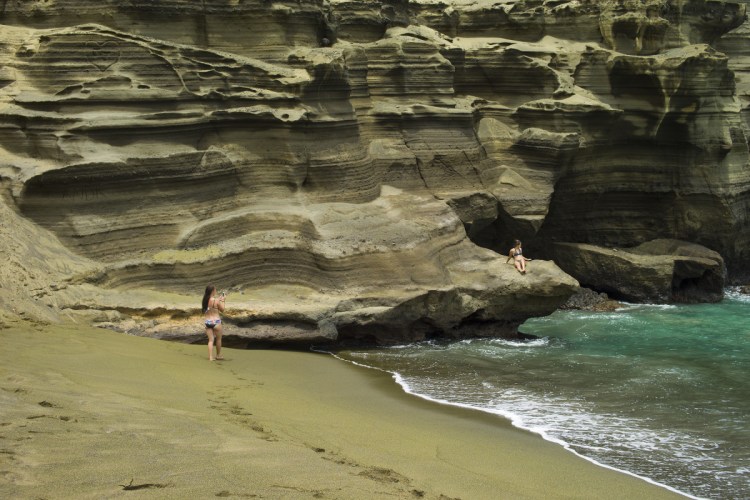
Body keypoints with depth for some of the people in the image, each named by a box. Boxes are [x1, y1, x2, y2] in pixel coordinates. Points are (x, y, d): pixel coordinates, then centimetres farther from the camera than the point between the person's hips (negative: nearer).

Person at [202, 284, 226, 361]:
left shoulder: (204, 300, 0)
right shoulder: (216, 301, -16)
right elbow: (222, 310, -3)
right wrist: (222, 301, 8)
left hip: (207, 322, 4)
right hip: (216, 322, -4)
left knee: (210, 340, 8)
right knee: (218, 339, 16)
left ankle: (210, 357, 0)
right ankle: (218, 355, 28)